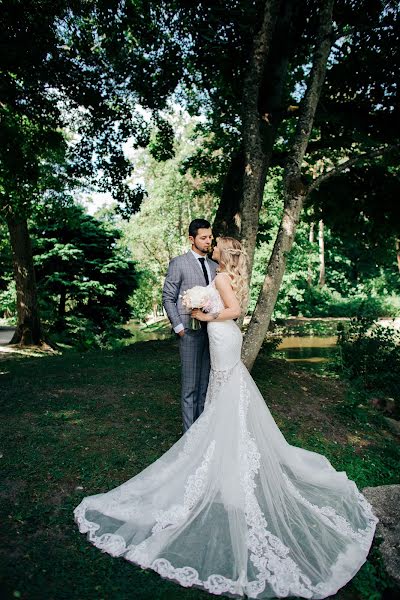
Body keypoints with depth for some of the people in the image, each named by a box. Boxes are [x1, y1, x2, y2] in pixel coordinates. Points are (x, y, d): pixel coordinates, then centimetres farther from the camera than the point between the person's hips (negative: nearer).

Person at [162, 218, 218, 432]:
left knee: (207, 384, 12)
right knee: (190, 385, 2)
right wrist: (178, 327, -10)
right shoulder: (179, 263, -1)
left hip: (213, 331, 5)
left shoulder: (214, 266, 15)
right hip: (190, 331, -5)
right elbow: (168, 297, -3)